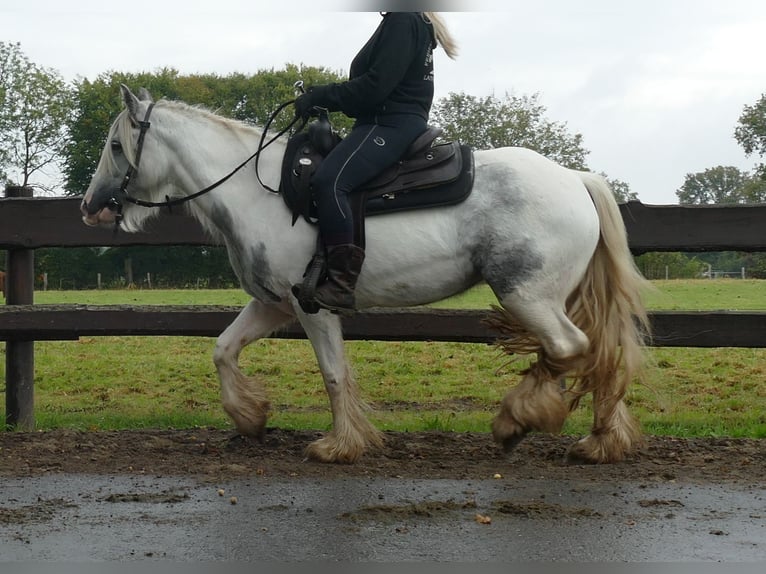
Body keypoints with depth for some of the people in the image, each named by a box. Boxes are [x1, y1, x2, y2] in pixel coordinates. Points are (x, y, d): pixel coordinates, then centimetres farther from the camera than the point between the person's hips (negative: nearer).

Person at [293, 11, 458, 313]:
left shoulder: (403, 21, -10)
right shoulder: (399, 22, 22)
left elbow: (375, 86, -18)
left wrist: (320, 96, -12)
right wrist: (323, 97, 14)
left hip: (391, 126, -12)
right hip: (383, 122, 12)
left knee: (327, 181, -30)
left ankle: (342, 285, -35)